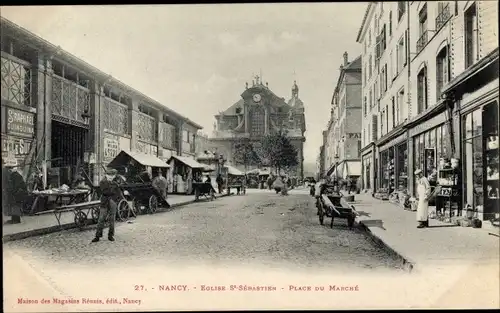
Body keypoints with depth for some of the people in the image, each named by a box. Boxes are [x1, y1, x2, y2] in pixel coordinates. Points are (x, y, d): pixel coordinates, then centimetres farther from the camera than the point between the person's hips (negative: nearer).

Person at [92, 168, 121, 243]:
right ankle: (97, 236, 2)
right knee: (101, 220, -3)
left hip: (112, 204, 2)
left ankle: (111, 235, 16)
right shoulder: (102, 182, 1)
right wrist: (113, 191, -11)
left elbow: (120, 195, 6)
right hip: (104, 204, -2)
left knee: (112, 220, 6)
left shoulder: (115, 184, 8)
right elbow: (104, 191, -16)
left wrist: (116, 199, -9)